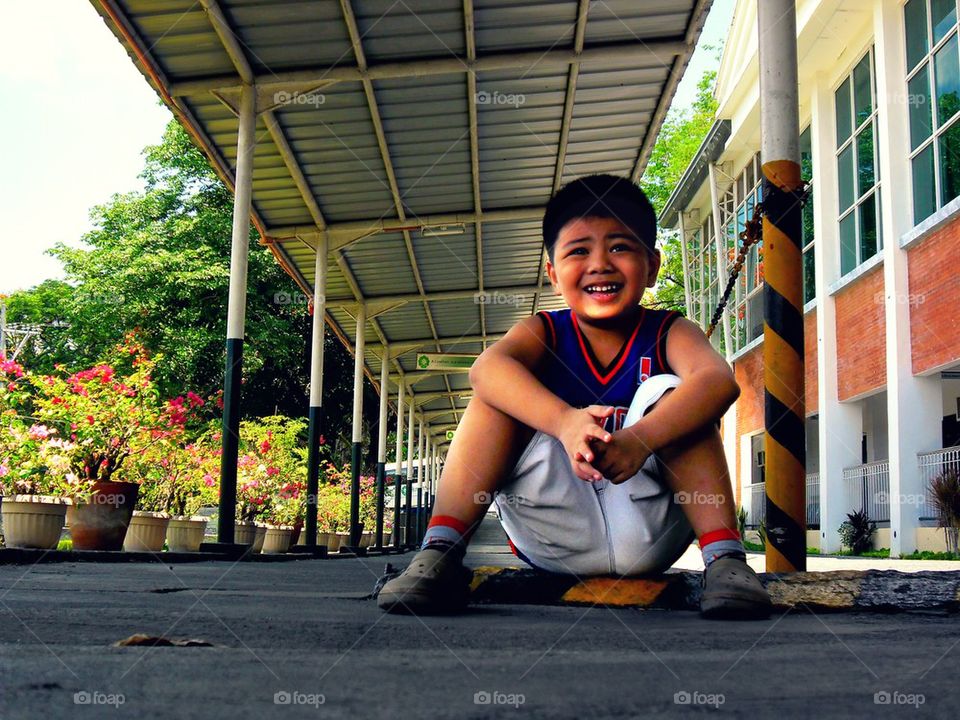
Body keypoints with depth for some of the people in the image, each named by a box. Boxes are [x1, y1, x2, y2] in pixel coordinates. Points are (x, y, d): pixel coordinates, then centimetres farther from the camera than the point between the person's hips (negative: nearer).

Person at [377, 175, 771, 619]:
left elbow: (719, 380, -24)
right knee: (501, 391, -14)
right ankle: (440, 551, -24)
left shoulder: (668, 334, 1)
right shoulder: (544, 333, 2)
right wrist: (564, 421, -43)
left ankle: (723, 556, -26)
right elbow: (487, 367, -23)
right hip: (553, 540, 1)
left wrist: (641, 439, -42)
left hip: (644, 537, 0)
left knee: (666, 391, -17)